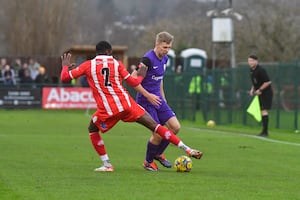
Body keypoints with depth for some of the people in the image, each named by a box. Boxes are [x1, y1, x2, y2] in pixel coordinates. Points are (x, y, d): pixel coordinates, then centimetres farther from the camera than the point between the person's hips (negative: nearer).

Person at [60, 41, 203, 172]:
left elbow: (65, 78, 9)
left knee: (92, 130, 27)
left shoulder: (88, 65, 8)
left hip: (106, 110, -1)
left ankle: (107, 165, 16)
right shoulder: (116, 64, 10)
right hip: (126, 103, 1)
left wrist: (65, 65, 30)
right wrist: (140, 76, 30)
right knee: (154, 125, 5)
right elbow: (134, 83, 7)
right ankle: (187, 150, -1)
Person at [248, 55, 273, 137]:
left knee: (264, 111, -14)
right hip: (259, 93, 9)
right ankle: (264, 131, 15)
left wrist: (259, 90, -18)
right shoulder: (251, 70, 9)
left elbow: (268, 82, -21)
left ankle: (265, 131, -14)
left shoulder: (260, 70, -19)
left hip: (266, 92, -9)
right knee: (261, 111, 10)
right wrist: (252, 89, 8)